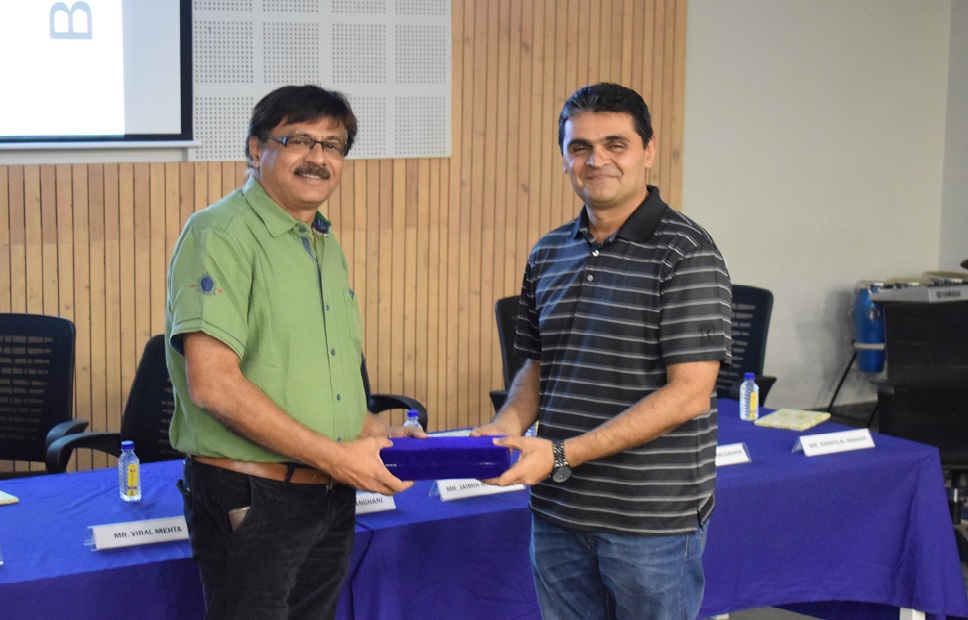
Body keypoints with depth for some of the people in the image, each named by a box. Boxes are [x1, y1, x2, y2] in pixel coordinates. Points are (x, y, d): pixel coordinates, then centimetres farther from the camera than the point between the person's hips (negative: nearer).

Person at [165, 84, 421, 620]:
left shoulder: (326, 246, 15)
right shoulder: (221, 235, -13)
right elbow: (213, 384, -22)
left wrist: (377, 434, 5)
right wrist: (335, 456, -19)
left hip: (331, 498, 8)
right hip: (251, 499, -8)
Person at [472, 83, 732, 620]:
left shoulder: (685, 253, -11)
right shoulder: (548, 254, 9)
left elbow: (689, 393, -17)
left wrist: (562, 454, -21)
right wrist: (506, 426, -4)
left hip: (653, 520, -6)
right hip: (558, 514, 6)